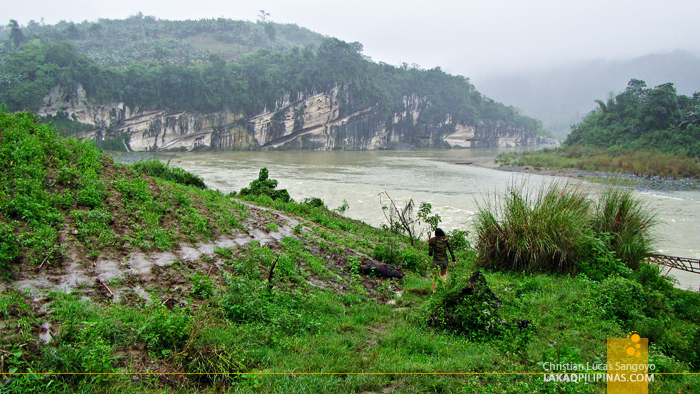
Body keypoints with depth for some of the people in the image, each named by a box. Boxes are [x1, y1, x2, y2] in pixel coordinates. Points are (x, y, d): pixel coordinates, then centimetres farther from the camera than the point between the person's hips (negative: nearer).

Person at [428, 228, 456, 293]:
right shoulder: (445, 239, 1)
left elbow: (430, 253, -6)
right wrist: (454, 259, 6)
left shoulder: (432, 240, -6)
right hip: (444, 260, 2)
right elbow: (450, 249, 0)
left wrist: (429, 253, 17)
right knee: (443, 275, 20)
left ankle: (434, 291, 9)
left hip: (436, 260, -2)